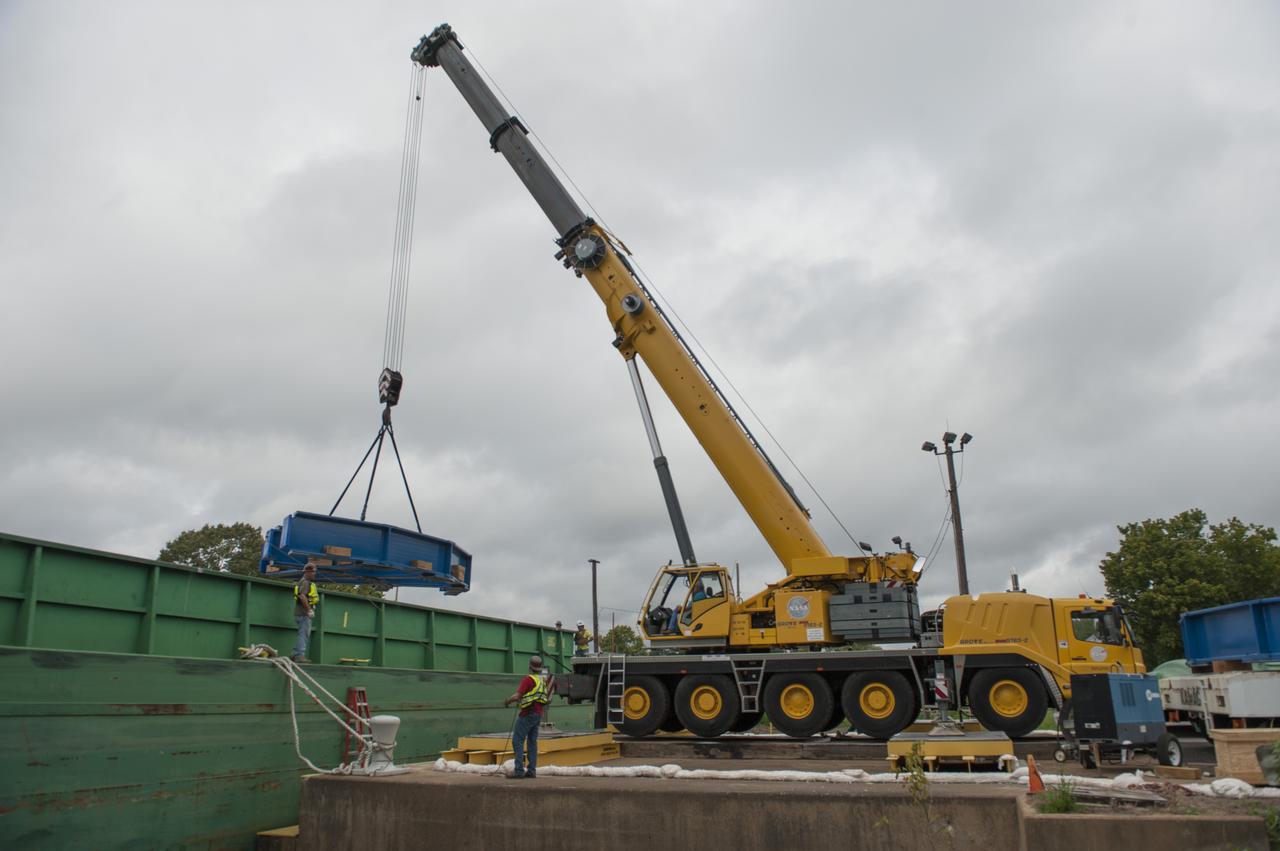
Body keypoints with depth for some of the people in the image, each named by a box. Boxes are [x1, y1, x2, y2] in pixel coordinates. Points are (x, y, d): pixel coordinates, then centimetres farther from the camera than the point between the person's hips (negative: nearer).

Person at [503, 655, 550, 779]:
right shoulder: (544, 679, 10)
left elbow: (517, 696, -20)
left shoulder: (528, 679, -14)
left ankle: (519, 770, -11)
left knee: (517, 741, -5)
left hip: (528, 713, -8)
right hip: (538, 714, 8)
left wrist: (506, 701, 0)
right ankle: (531, 770, 8)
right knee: (532, 741, 11)